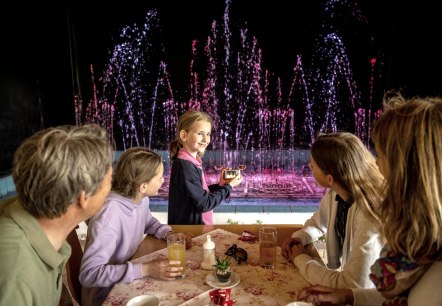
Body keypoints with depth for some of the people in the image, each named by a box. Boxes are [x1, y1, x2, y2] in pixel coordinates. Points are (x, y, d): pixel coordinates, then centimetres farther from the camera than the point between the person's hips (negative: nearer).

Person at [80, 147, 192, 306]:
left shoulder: (141, 198, -7)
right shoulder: (109, 214, -30)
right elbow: (89, 274, -30)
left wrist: (169, 234, -4)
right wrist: (145, 269, -33)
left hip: (130, 281, 7)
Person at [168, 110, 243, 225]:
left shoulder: (193, 161, 4)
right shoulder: (185, 165, -23)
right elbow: (204, 204, -21)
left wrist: (219, 185, -3)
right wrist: (229, 186, -11)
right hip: (187, 228, -8)